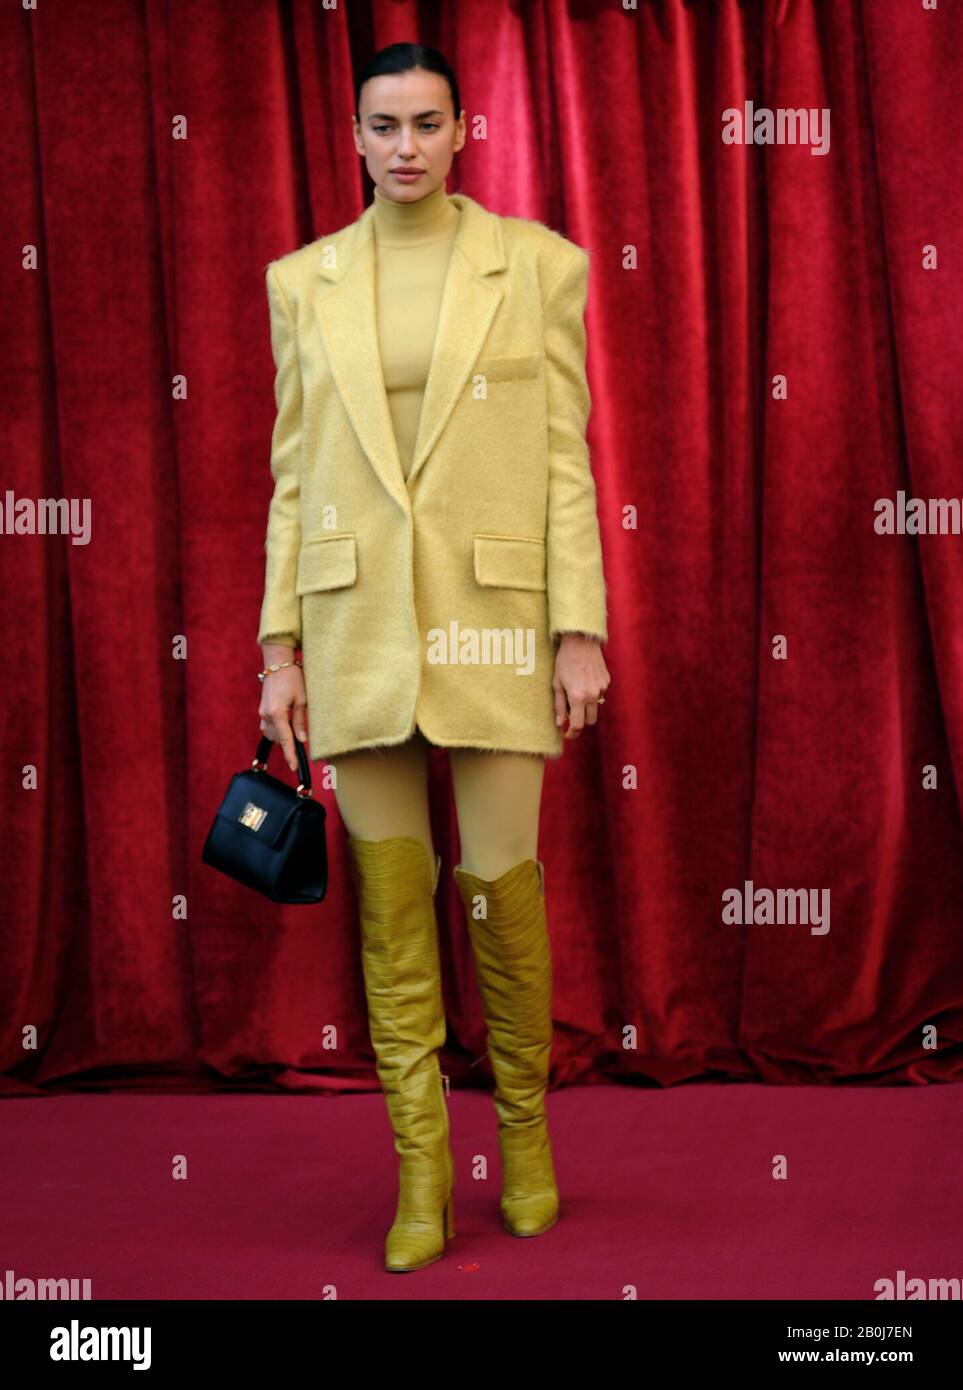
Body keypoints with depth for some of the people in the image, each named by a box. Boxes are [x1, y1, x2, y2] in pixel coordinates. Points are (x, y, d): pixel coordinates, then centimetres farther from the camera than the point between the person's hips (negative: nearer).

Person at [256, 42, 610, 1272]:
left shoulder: (536, 265, 2)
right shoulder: (303, 282, 8)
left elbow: (566, 458, 1)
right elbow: (292, 473, 9)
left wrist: (582, 629, -6)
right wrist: (280, 650, 5)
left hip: (491, 615, -2)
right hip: (355, 623, 2)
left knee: (500, 884, 0)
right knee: (390, 901, 5)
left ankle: (524, 1125, 26)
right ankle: (421, 1169, 17)